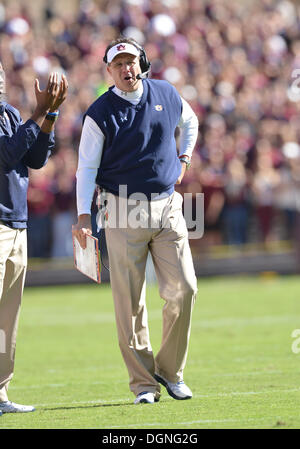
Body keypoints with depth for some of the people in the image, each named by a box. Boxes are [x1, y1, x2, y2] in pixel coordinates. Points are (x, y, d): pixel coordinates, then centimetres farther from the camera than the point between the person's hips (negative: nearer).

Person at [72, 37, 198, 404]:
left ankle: (170, 370, 12)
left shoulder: (167, 94, 6)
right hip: (123, 212, -3)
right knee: (129, 301, -3)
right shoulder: (100, 113, -5)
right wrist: (83, 215, -15)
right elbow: (86, 167, -5)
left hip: (167, 207, 3)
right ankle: (143, 382, 4)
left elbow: (189, 122, 28)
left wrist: (183, 158, 16)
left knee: (183, 289, -5)